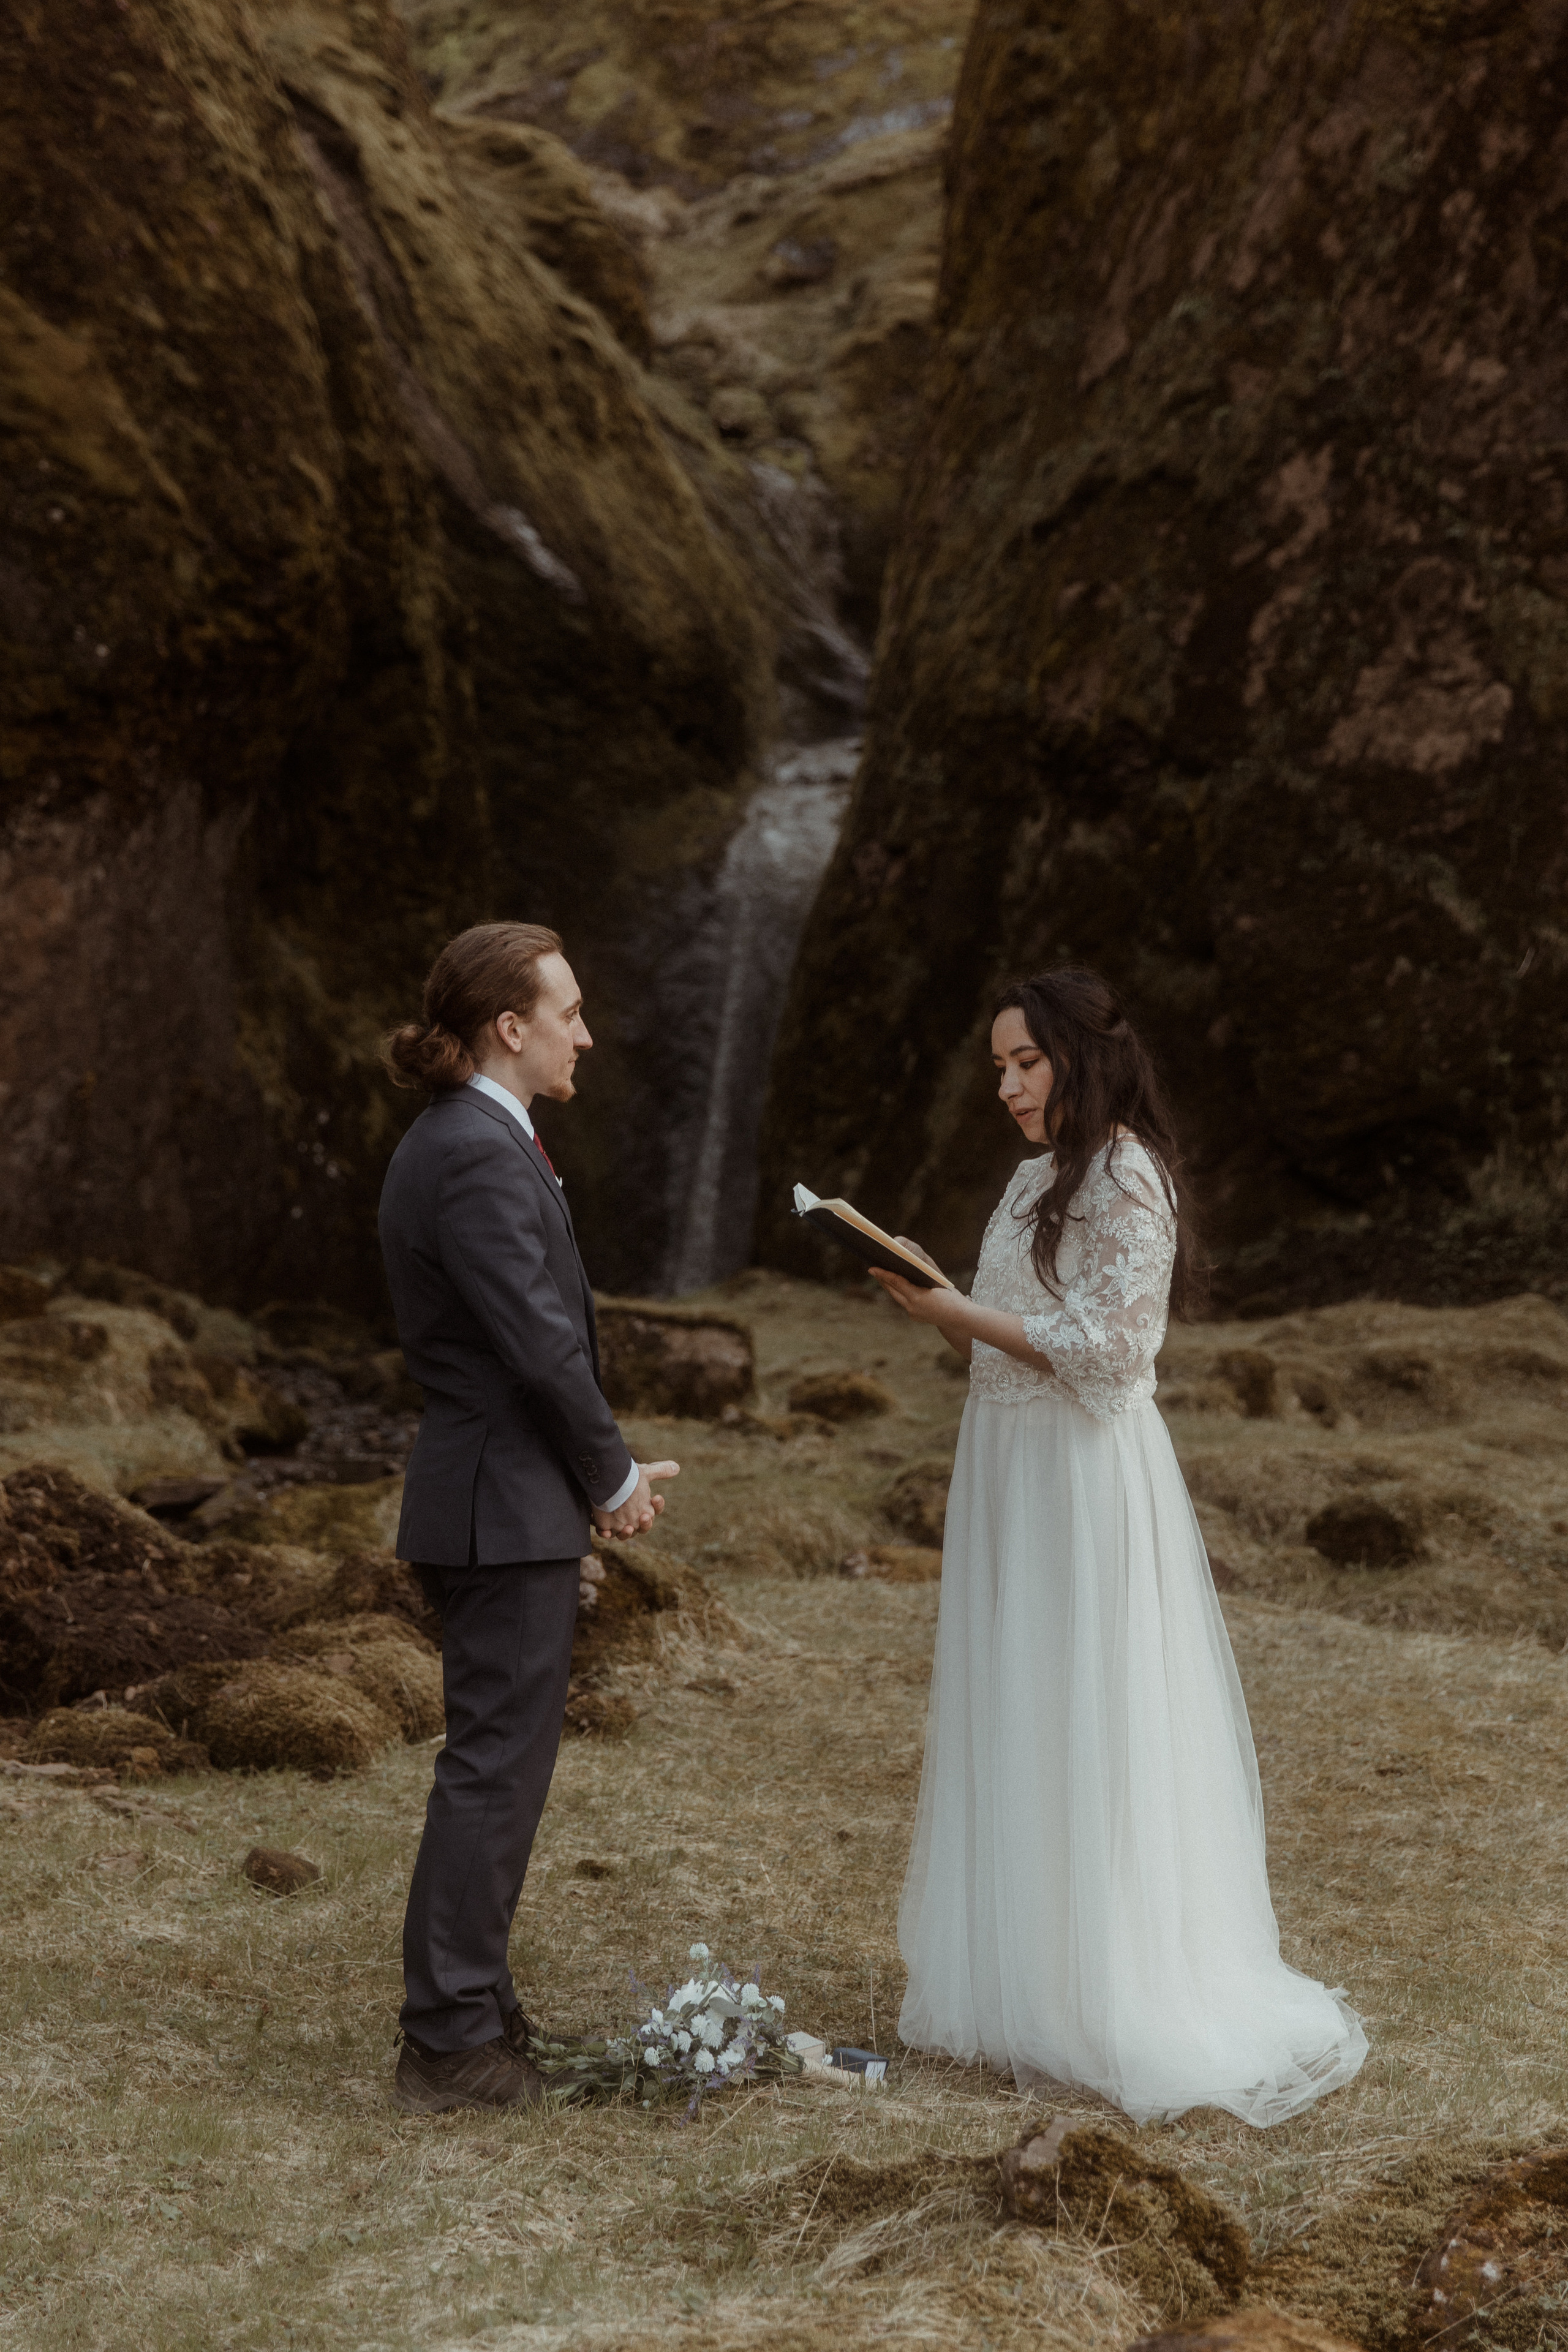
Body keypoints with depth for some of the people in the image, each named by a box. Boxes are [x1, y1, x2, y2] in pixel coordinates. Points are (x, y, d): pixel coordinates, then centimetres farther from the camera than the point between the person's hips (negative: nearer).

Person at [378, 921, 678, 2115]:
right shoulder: (483, 1157, -19)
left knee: (497, 1762, 18)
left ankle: (470, 2009, 27)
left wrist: (604, 1473, 12)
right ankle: (453, 2043, 4)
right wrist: (616, 1477, -6)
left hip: (486, 1499, 11)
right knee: (495, 1768, -4)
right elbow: (544, 1346, -21)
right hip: (509, 1511, -11)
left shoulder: (450, 1143, 14)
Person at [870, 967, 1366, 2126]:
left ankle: (1113, 1999, 6)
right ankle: (1023, 1980, 21)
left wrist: (966, 1315, -15)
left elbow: (1109, 1349, -18)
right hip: (1010, 1469, 9)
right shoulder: (1039, 1178, 14)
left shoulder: (1125, 1177, -13)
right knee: (1014, 1725, 12)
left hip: (1087, 1478, -9)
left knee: (1086, 1729, -3)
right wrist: (939, 1306, 4)